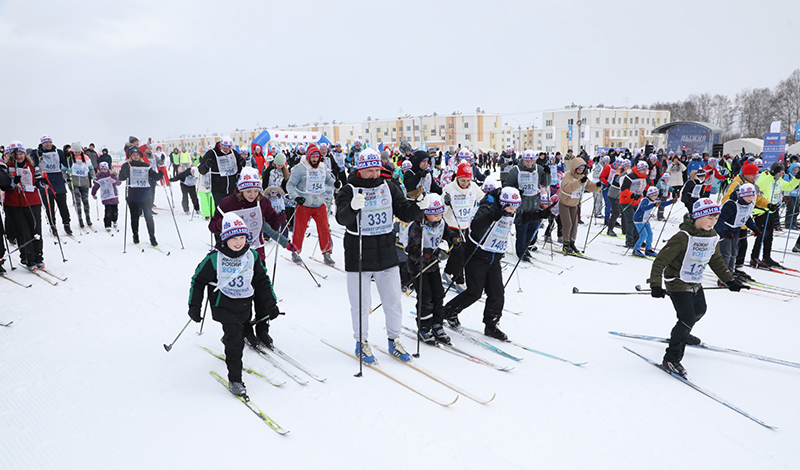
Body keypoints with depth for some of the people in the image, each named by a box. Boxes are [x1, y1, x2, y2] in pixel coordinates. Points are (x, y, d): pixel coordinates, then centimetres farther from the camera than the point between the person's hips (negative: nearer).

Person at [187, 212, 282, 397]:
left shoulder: (251, 256, -3)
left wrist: (271, 304, 5)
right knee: (235, 338, -15)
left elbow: (263, 281, 7)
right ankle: (234, 379, -7)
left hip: (245, 305, 4)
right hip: (223, 304, -4)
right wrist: (194, 307, 0)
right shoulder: (214, 259, -13)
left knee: (242, 331, 18)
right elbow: (198, 280, -1)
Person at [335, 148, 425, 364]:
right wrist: (353, 207, -41)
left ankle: (394, 340, 29)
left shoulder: (389, 188, 6)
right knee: (361, 303, 7)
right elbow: (342, 218, -20)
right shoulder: (349, 190, -6)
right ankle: (362, 343, 26)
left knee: (393, 301, 11)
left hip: (387, 255, 4)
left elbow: (405, 213, 4)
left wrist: (419, 206, -16)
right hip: (358, 258, -3)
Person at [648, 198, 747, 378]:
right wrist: (655, 285, -32)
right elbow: (660, 260, -26)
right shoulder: (683, 237, -25)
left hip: (696, 284, 9)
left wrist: (730, 280, 15)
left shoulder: (712, 237, -1)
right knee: (688, 318, -14)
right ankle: (671, 359, -4)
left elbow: (716, 261, 17)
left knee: (700, 310, 25)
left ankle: (682, 334, 54)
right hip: (677, 283, -8)